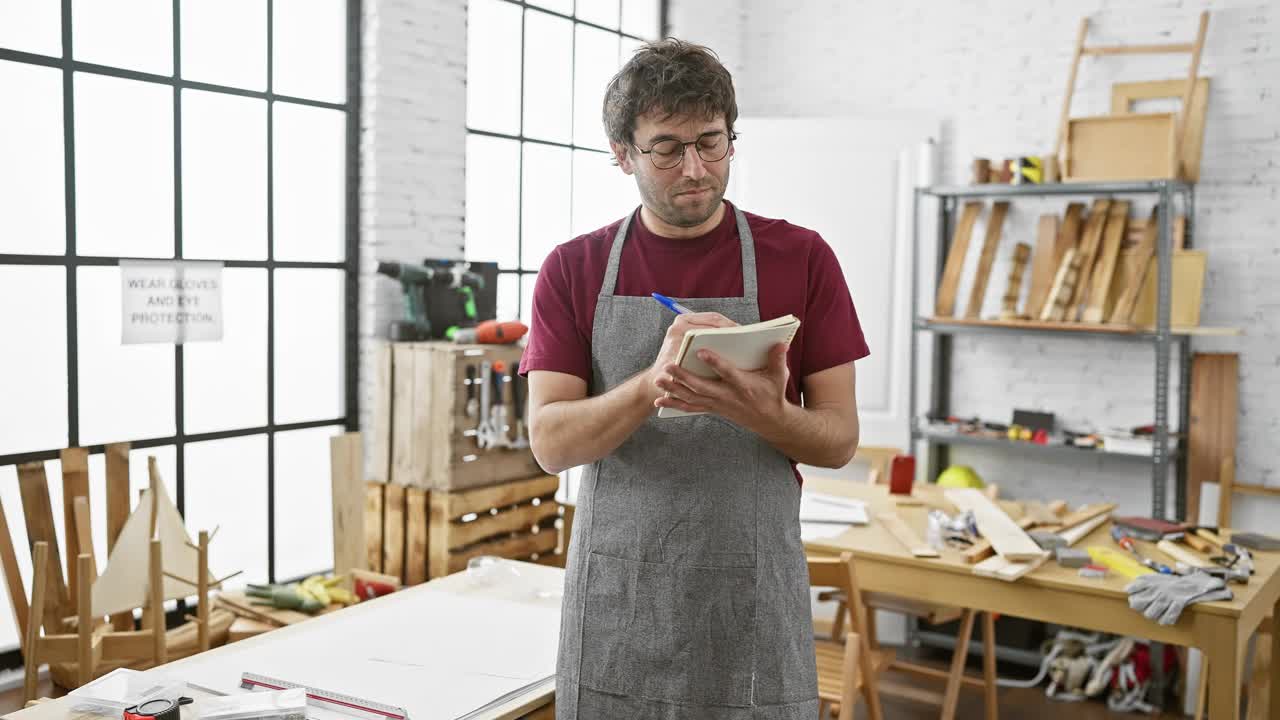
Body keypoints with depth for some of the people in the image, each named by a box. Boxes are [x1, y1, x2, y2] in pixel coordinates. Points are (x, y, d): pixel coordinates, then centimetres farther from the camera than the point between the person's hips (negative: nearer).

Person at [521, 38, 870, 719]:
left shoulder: (801, 259, -1)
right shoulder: (573, 269, 1)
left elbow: (840, 439, -1)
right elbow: (550, 442, -7)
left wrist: (763, 413, -22)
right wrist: (654, 382, -25)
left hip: (752, 598, 0)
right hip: (616, 600, 1)